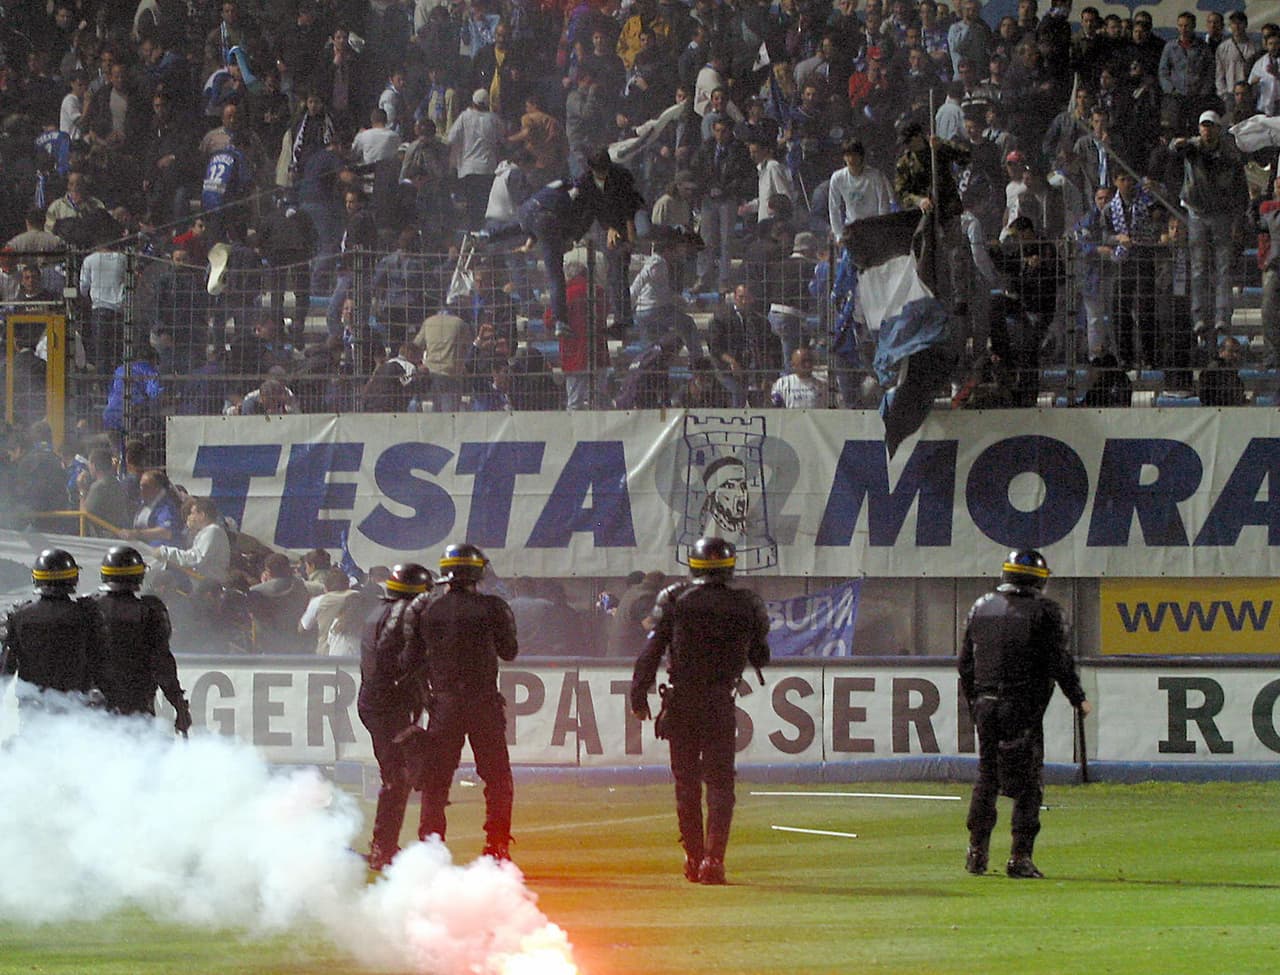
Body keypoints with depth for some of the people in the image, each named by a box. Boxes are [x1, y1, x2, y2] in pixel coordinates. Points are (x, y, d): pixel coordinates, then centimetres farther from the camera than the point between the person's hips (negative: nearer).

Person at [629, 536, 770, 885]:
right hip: (720, 702, -1)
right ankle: (713, 859, -10)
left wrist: (639, 695, 1)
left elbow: (652, 650, -6)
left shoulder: (675, 600, -3)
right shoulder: (746, 605, -2)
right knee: (720, 783, 2)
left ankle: (694, 857, 15)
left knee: (686, 781, 12)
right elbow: (760, 658, 9)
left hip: (681, 703, 1)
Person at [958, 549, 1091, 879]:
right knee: (1028, 783, -2)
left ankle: (976, 852, 15)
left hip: (985, 705, 5)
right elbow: (1060, 662, -8)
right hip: (1024, 709, -5)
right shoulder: (1044, 611, -6)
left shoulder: (981, 608, 11)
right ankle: (1020, 858, -7)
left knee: (986, 778, 14)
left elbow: (966, 662, 14)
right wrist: (1078, 699, 3)